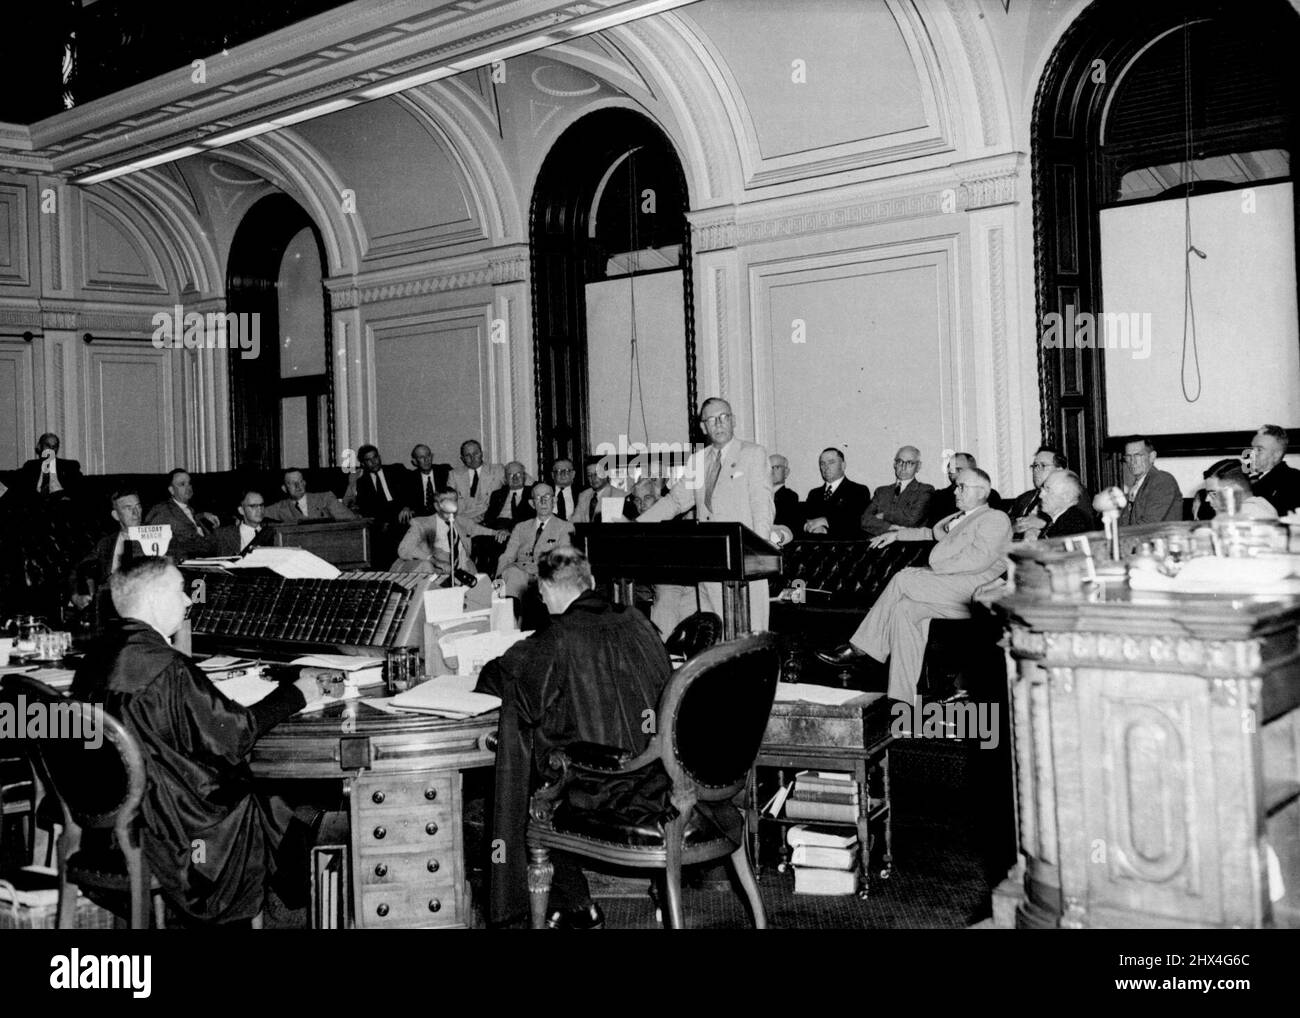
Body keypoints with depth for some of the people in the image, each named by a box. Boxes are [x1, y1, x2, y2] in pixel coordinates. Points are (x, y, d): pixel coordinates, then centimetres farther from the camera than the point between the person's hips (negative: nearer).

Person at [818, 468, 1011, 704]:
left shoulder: (996, 518, 0)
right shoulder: (958, 518, 28)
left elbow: (980, 559, -15)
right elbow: (934, 533, 45)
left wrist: (935, 568, -15)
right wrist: (897, 534, 34)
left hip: (969, 587, -8)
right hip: (943, 585, 8)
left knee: (902, 579, -19)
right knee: (904, 609, -19)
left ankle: (859, 648, -8)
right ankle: (903, 697, -22)